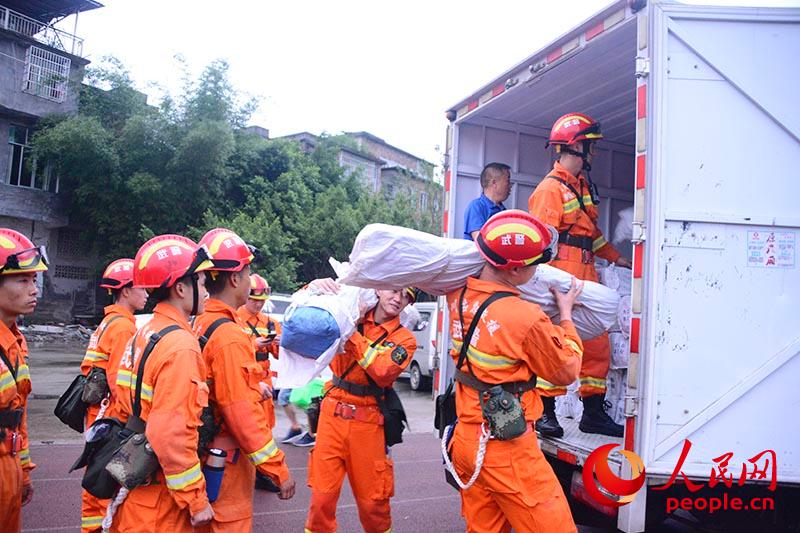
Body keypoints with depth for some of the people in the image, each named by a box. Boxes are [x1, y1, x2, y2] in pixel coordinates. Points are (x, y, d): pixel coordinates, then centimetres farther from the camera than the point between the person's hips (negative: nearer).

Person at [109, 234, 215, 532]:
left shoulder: (142, 336, 7)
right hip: (158, 499, -8)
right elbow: (172, 437, -26)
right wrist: (197, 501, -18)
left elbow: (123, 411, 13)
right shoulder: (181, 346, -21)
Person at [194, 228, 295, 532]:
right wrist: (279, 470, -19)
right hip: (227, 459, -9)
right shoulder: (229, 336, -23)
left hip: (206, 450, 9)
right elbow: (243, 415, -25)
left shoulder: (202, 323, 5)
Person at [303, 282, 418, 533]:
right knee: (322, 494, 4)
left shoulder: (405, 339, 0)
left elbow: (382, 372, -17)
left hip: (367, 421, -1)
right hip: (332, 412, 1)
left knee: (371, 498, 8)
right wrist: (316, 286, -15)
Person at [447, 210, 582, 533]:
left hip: (466, 438, 8)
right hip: (506, 449, -7)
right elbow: (567, 371, -4)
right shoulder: (526, 318, -22)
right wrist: (566, 314, 7)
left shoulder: (459, 296, -3)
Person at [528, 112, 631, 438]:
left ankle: (593, 413, 22)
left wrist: (617, 258, 27)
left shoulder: (583, 187, 20)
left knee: (597, 344, 11)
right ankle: (545, 413, 10)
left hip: (586, 281, 10)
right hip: (561, 284, -9)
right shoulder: (551, 188, -9)